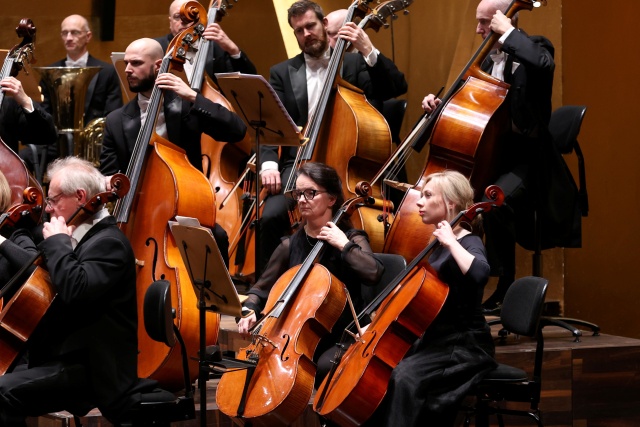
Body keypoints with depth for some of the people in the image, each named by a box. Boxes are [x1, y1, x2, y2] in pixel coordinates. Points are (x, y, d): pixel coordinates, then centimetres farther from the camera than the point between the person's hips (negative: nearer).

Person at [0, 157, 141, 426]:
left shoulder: (109, 243, -15)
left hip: (90, 368, -11)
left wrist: (57, 242, -20)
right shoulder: (82, 235, 15)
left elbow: (74, 290, -33)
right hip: (64, 355, 11)